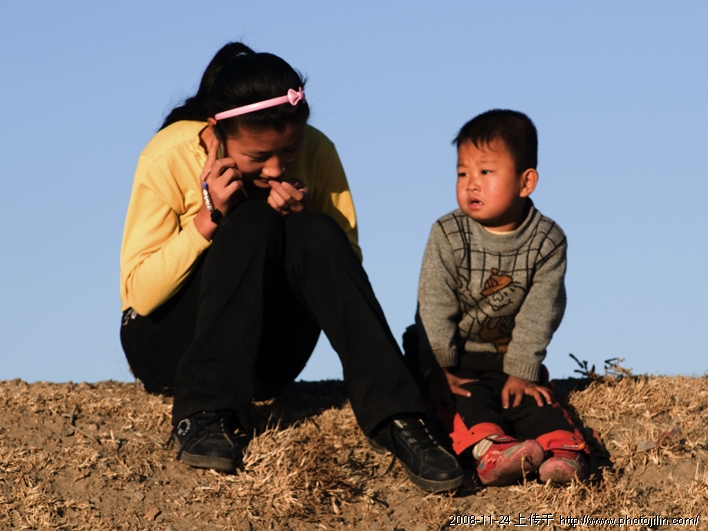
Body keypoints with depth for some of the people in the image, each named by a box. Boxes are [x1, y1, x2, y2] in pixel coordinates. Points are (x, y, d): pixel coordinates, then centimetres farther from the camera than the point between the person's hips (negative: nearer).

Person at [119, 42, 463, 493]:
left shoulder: (316, 155, -8)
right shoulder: (170, 157, -16)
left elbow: (344, 268, -2)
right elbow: (139, 294, -15)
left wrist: (303, 220, -21)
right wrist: (208, 218, -27)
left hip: (264, 357, 3)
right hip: (169, 343, -3)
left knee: (314, 234, -27)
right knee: (254, 224, -29)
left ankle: (395, 419, -33)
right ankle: (207, 415, -32)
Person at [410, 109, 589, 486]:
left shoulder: (547, 242, -8)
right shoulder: (448, 236, -11)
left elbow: (537, 315, -10)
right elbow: (435, 308, -13)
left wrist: (521, 372, -16)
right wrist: (438, 369, -19)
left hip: (506, 358, 2)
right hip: (454, 356, -2)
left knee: (533, 398, -22)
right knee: (464, 397, -29)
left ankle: (562, 450, -42)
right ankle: (490, 450, -51)